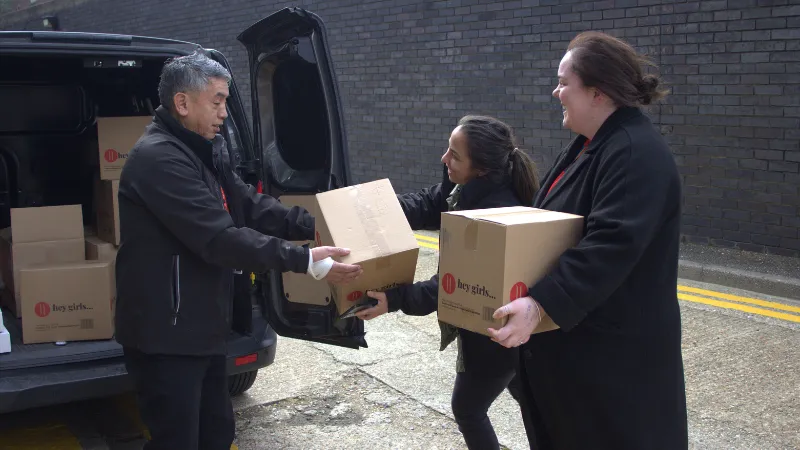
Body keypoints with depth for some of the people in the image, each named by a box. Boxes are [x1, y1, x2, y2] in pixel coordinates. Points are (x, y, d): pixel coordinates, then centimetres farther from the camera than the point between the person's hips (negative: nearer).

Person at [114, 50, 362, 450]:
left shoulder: (203, 152, 10)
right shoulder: (158, 158, -23)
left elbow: (251, 205, 8)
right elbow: (221, 239, -28)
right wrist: (305, 261, -27)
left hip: (201, 329, 10)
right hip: (165, 336, -10)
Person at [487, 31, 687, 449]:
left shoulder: (637, 153, -21)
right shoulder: (588, 146, 12)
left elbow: (610, 247, -32)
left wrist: (539, 304, -38)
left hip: (614, 347, -10)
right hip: (571, 335, 10)